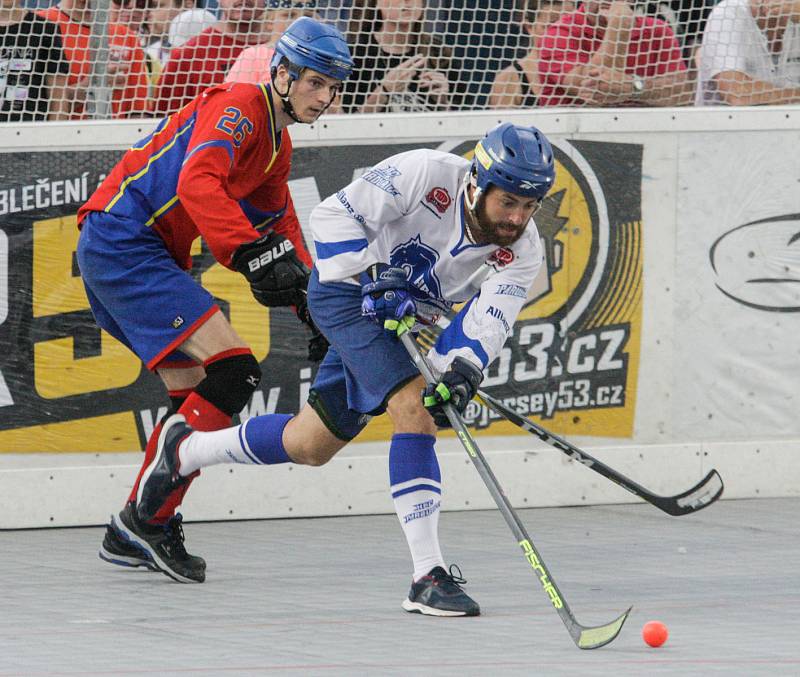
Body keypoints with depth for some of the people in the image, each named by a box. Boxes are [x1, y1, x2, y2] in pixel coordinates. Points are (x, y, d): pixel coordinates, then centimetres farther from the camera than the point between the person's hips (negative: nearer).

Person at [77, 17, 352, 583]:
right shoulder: (241, 108, -12)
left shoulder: (277, 144, 20)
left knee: (196, 390, 12)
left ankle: (133, 535, 16)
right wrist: (251, 252, -35)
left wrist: (314, 303, 17)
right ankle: (145, 521, -14)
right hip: (122, 240, -11)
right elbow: (197, 181, -28)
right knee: (234, 371, -15)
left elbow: (282, 227, 27)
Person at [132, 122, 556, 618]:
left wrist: (464, 369, -46)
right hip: (347, 293, -6)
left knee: (312, 445, 16)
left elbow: (491, 317, -28)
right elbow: (335, 215, -23)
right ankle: (428, 575, -26)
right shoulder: (426, 174, -27)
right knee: (412, 407, -25)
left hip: (410, 320, 6)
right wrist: (374, 280, -33)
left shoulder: (523, 250, -16)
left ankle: (185, 450, 41)